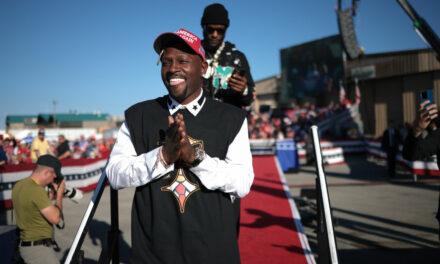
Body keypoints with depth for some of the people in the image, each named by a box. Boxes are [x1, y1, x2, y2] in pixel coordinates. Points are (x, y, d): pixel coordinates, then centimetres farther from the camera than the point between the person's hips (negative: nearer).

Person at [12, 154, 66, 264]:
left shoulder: (18, 185, 6)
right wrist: (59, 194, -8)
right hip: (38, 249, -10)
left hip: (25, 245, 10)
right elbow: (55, 218, -20)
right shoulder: (37, 190, -22)